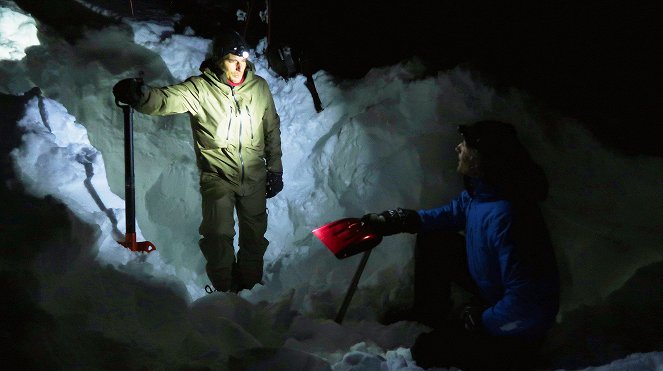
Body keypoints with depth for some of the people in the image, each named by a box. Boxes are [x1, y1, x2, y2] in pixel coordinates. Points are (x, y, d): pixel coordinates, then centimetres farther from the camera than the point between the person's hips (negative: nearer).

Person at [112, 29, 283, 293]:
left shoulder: (259, 87, -1)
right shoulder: (200, 89, -12)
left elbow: (272, 129, 8)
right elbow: (165, 100, -27)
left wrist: (275, 169, 10)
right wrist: (140, 94, -50)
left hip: (255, 176, 3)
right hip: (217, 177, -3)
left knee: (255, 234, 15)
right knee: (218, 235, -4)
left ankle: (251, 280, 39)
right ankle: (223, 286, 22)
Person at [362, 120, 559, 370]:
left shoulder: (504, 217, -39)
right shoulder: (478, 192, -10)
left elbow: (523, 306, -37)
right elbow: (449, 214, 11)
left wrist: (479, 321, -20)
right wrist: (394, 220, 1)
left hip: (516, 328, -8)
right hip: (492, 292, 9)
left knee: (427, 350, -12)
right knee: (431, 241, 9)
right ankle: (431, 318, 23)